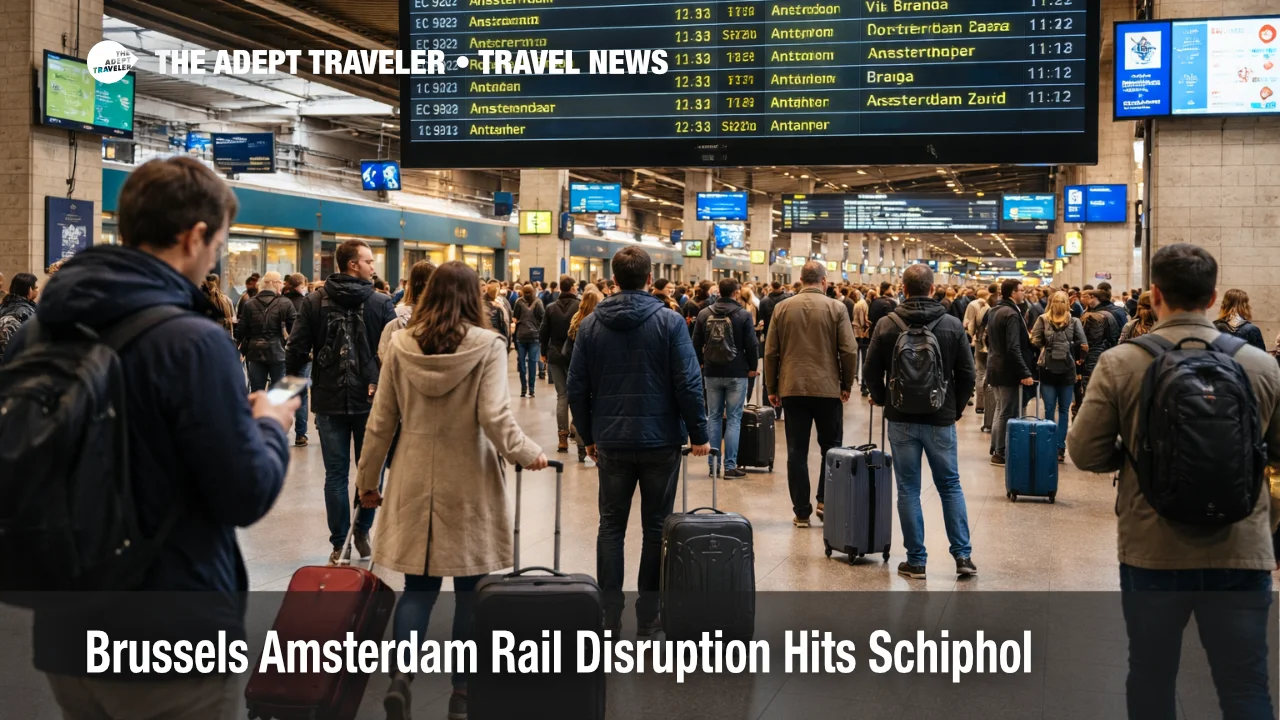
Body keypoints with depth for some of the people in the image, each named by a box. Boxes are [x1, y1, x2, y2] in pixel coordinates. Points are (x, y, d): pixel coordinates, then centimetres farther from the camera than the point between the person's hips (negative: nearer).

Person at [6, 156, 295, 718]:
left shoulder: (37, 331, 1)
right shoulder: (193, 342, -20)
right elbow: (247, 496, -17)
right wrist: (270, 428, 3)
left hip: (64, 632, 6)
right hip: (172, 641, -6)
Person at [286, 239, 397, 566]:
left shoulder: (314, 302, 1)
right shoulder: (381, 303, -6)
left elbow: (296, 350, -3)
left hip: (328, 400, 2)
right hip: (370, 400, -2)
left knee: (336, 474, 6)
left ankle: (340, 544, 8)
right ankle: (362, 531, 22)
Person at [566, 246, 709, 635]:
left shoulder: (591, 325, 1)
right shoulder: (668, 321, -7)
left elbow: (577, 387, 2)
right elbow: (688, 384, -11)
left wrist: (589, 436, 12)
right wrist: (698, 434, -2)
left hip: (611, 441, 2)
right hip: (661, 439, -2)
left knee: (611, 527, 11)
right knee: (656, 529, 7)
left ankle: (609, 616, 11)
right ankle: (649, 616, 11)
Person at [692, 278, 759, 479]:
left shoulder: (704, 314, 2)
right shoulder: (743, 315, -9)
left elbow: (696, 344, 5)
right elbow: (751, 344, -8)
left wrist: (701, 364, 19)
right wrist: (752, 366, 6)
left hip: (712, 373, 3)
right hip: (736, 373, -3)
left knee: (713, 417, 10)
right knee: (734, 419, 2)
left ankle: (713, 464, 11)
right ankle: (730, 466, 0)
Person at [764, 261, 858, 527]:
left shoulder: (782, 308, 3)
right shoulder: (836, 308, -3)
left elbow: (770, 352, 4)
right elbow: (849, 351, -6)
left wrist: (771, 388, 11)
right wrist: (847, 384, 6)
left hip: (792, 388, 2)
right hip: (827, 388, -2)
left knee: (797, 451, 5)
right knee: (831, 447, 13)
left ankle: (801, 512, 7)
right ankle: (825, 501, 8)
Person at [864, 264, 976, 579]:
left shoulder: (887, 325, -6)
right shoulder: (953, 325, -4)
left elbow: (872, 371, -1)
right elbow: (967, 373, 0)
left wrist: (881, 399, 19)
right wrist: (957, 407, 16)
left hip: (902, 420, -1)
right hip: (941, 418, 1)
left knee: (908, 490, 6)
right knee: (950, 486, 12)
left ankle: (916, 561, 8)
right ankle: (963, 555, 9)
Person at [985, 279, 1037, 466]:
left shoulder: (994, 311, 10)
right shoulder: (1011, 314, -19)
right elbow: (1013, 348, -25)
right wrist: (1025, 373, -24)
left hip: (996, 367, 10)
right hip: (1009, 371, -10)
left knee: (1001, 410, 18)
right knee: (1008, 413, -1)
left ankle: (996, 449, 25)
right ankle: (1001, 453, 3)